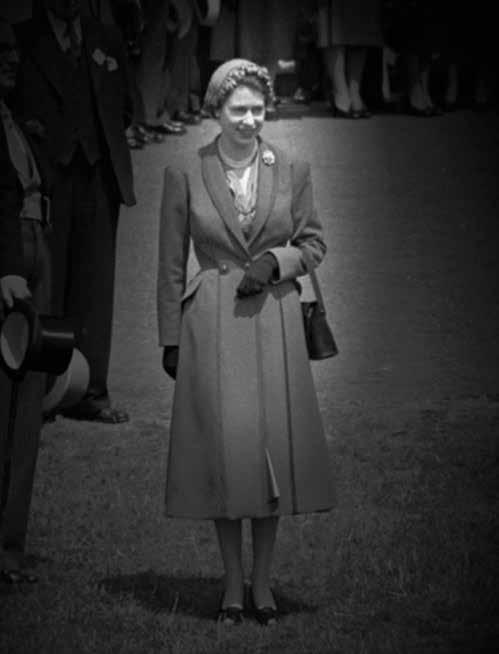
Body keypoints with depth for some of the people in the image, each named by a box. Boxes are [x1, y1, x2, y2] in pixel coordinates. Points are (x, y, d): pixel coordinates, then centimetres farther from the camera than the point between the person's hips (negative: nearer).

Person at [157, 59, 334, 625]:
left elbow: (313, 244, 10)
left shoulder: (292, 171, 2)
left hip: (274, 322, 1)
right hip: (212, 326, -1)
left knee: (272, 445, 1)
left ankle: (263, 581, 14)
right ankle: (233, 583, 12)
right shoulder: (185, 176, -1)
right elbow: (170, 265, 4)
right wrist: (170, 340, 3)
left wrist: (275, 261, -10)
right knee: (223, 448, 0)